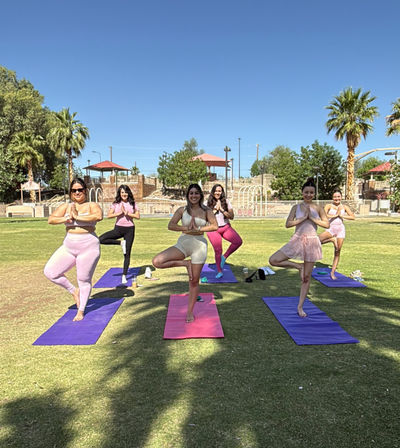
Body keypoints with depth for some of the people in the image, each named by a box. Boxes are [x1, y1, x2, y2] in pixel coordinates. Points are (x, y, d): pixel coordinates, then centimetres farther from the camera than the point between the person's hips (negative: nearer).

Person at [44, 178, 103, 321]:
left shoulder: (92, 206, -2)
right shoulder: (66, 207, 10)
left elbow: (99, 216, -25)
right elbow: (51, 219, 0)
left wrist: (77, 217, -19)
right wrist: (66, 219, -16)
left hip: (88, 247, -4)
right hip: (68, 247, 5)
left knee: (84, 280, 4)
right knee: (50, 272, -3)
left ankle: (81, 311, 23)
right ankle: (74, 291, 19)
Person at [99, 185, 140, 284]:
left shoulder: (132, 204, 3)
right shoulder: (115, 204, 2)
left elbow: (138, 216, -3)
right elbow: (109, 215, -5)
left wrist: (127, 213, -13)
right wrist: (120, 213, -15)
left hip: (129, 229, -1)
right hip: (118, 228, 1)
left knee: (127, 254, 1)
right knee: (101, 239, -21)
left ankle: (124, 276, 11)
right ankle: (121, 243, -5)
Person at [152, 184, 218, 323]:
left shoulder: (206, 211, 2)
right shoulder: (182, 210, 4)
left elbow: (215, 226, -9)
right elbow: (171, 225, -6)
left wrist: (198, 229, -17)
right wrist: (186, 229, -17)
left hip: (199, 245, -1)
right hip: (183, 243, 1)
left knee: (194, 281, 6)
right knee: (157, 262, -20)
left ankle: (190, 312, 24)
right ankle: (185, 263, 0)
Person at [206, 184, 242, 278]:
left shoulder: (226, 201, 1)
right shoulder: (208, 203, -1)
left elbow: (231, 216, -6)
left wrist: (221, 209, -16)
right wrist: (215, 209, -13)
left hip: (226, 227, 2)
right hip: (213, 229, -1)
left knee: (238, 241, -20)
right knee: (218, 251, -1)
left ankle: (224, 257, 0)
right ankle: (219, 271, 19)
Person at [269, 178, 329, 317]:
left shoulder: (318, 208, 4)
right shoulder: (296, 207, 3)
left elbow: (327, 224, -4)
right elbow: (288, 224, -8)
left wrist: (312, 218, -11)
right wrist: (303, 218, -14)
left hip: (312, 242, 0)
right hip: (297, 240, 1)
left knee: (307, 277, 5)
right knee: (273, 260, -14)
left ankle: (300, 307, 17)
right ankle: (298, 266, 5)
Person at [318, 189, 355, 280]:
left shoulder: (344, 207, 10)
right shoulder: (329, 206, 2)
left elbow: (353, 217, 3)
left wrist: (342, 216, -5)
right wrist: (335, 215, -9)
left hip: (340, 229, 2)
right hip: (331, 229, -2)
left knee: (337, 252, 2)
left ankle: (332, 272, 12)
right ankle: (332, 239, -5)